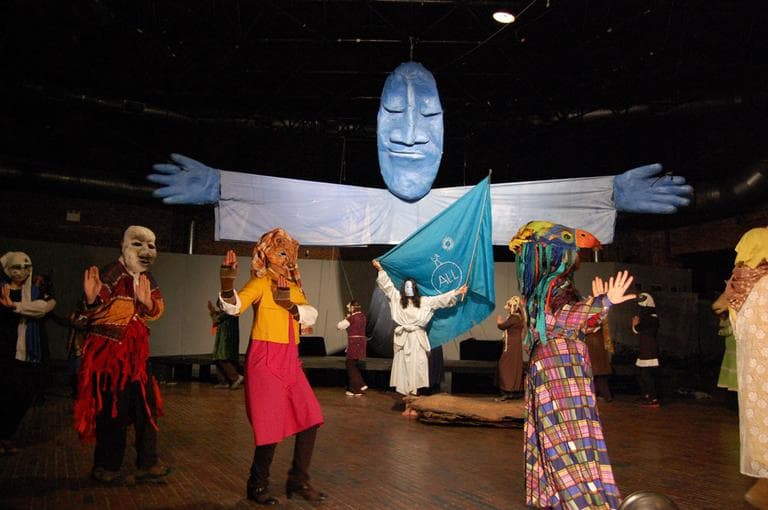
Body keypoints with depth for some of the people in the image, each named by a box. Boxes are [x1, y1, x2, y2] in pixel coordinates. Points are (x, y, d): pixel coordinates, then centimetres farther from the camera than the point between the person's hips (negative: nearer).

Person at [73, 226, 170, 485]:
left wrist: (147, 302, -19)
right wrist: (91, 299, -45)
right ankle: (106, 468, 16)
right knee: (113, 410, -1)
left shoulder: (147, 278, 7)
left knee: (146, 406, 10)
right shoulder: (112, 273, -16)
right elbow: (87, 314, -22)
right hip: (109, 351, -8)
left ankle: (147, 464, 21)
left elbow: (158, 309, 2)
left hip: (136, 352, 8)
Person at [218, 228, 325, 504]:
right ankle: (257, 486, 17)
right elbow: (235, 306, -24)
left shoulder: (293, 285, 13)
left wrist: (290, 304, -15)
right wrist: (227, 284, -43)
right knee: (272, 424, -4)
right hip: (265, 359, -7)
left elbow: (311, 315, 0)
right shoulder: (260, 282, -7)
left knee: (309, 417, 6)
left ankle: (298, 480, 21)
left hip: (290, 359, 7)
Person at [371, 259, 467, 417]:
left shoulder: (425, 301, 7)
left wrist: (457, 292, 3)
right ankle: (407, 406, 6)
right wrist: (380, 269, 7)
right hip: (403, 340, 0)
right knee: (403, 371, 0)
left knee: (415, 371, -2)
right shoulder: (397, 299, 6)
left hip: (418, 341, 0)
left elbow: (441, 299, 7)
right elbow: (388, 285, 8)